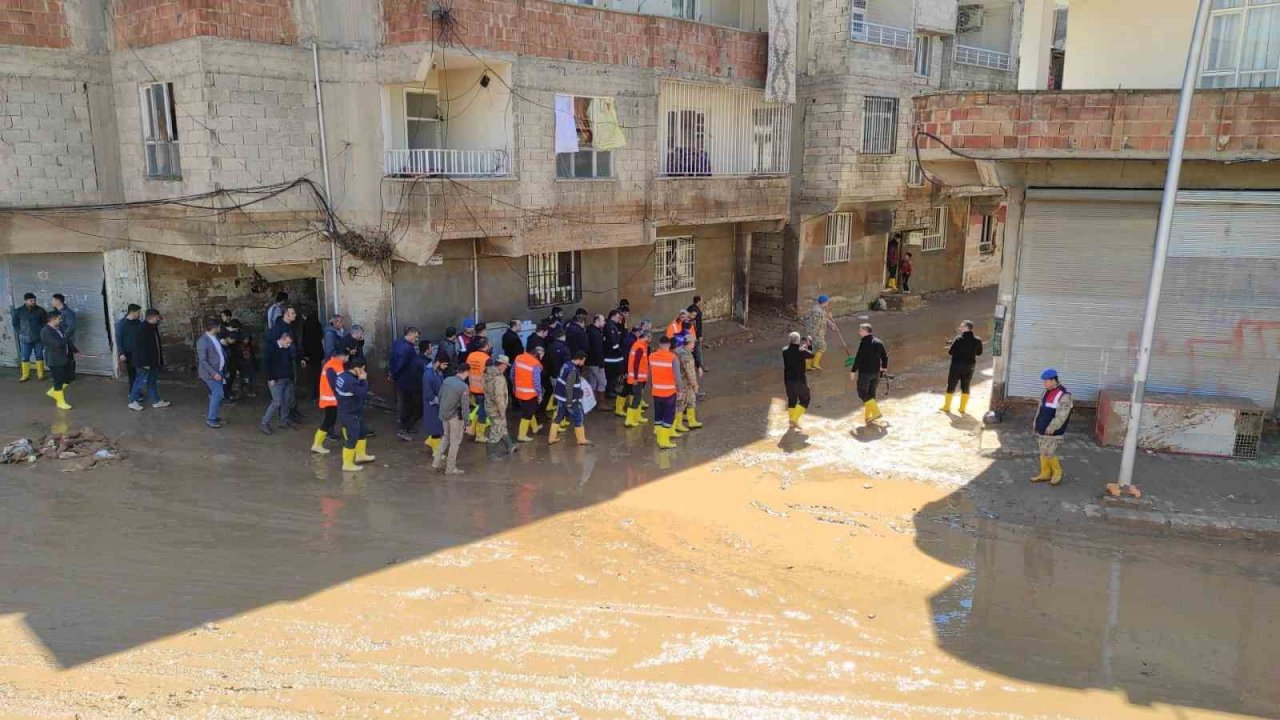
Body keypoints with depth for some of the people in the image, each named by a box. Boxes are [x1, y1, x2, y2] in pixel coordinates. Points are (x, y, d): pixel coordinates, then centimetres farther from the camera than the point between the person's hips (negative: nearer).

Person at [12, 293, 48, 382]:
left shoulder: (40, 310, -6)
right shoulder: (18, 311, -3)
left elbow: (46, 321, 3)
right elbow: (15, 323, 8)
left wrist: (41, 331, -3)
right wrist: (20, 332, 2)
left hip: (38, 338, 0)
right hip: (25, 339, 0)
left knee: (39, 356, 9)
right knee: (24, 357, 5)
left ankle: (40, 374, 21)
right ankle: (25, 375, 16)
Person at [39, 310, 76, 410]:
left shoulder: (59, 328, 6)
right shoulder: (46, 332, -20)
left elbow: (67, 340, 13)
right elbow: (58, 344, -28)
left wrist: (75, 351, 7)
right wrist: (66, 340, -8)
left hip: (66, 358, 8)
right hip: (55, 360, -8)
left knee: (69, 377, 15)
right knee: (58, 381, 3)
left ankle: (53, 392, 35)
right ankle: (60, 402, 18)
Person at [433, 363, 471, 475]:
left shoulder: (446, 381, -1)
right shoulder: (464, 387, -20)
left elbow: (440, 396, 8)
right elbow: (465, 406, -18)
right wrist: (466, 422, -10)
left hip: (444, 415, 6)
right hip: (456, 417, -6)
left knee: (446, 438, 24)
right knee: (455, 441, 7)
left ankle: (436, 462, 25)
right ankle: (450, 468, 15)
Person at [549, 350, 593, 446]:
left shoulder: (567, 365, 4)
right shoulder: (573, 370, -24)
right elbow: (569, 387, -26)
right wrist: (569, 401, -22)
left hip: (561, 396, 9)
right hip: (570, 399, -9)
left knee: (559, 416, 16)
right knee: (579, 417, 5)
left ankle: (552, 438, 20)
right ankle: (581, 439, 15)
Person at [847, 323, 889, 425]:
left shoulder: (864, 343, -15)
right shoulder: (879, 342, 8)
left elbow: (858, 358, -18)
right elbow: (885, 356, 16)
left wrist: (853, 371, -9)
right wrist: (884, 367, 32)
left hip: (865, 372, -7)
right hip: (876, 372, 8)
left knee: (862, 394, 1)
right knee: (871, 394, 15)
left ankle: (876, 412, -9)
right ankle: (868, 416, 20)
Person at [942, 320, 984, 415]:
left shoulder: (958, 339, -19)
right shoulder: (977, 340, -7)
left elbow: (950, 352, -17)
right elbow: (979, 352, 5)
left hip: (957, 366, -3)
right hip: (970, 367, 3)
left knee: (951, 387, 11)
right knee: (965, 387, 15)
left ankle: (946, 407, 19)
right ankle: (962, 408, 20)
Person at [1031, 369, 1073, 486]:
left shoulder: (1064, 395, -19)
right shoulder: (1048, 391, 9)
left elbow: (1061, 416, -22)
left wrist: (1051, 429, -23)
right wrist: (1036, 423, 12)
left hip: (1052, 431, -8)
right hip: (1042, 429, 8)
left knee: (1048, 453, -5)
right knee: (1043, 452, 12)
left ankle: (1057, 472, 17)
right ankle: (1045, 474, 22)